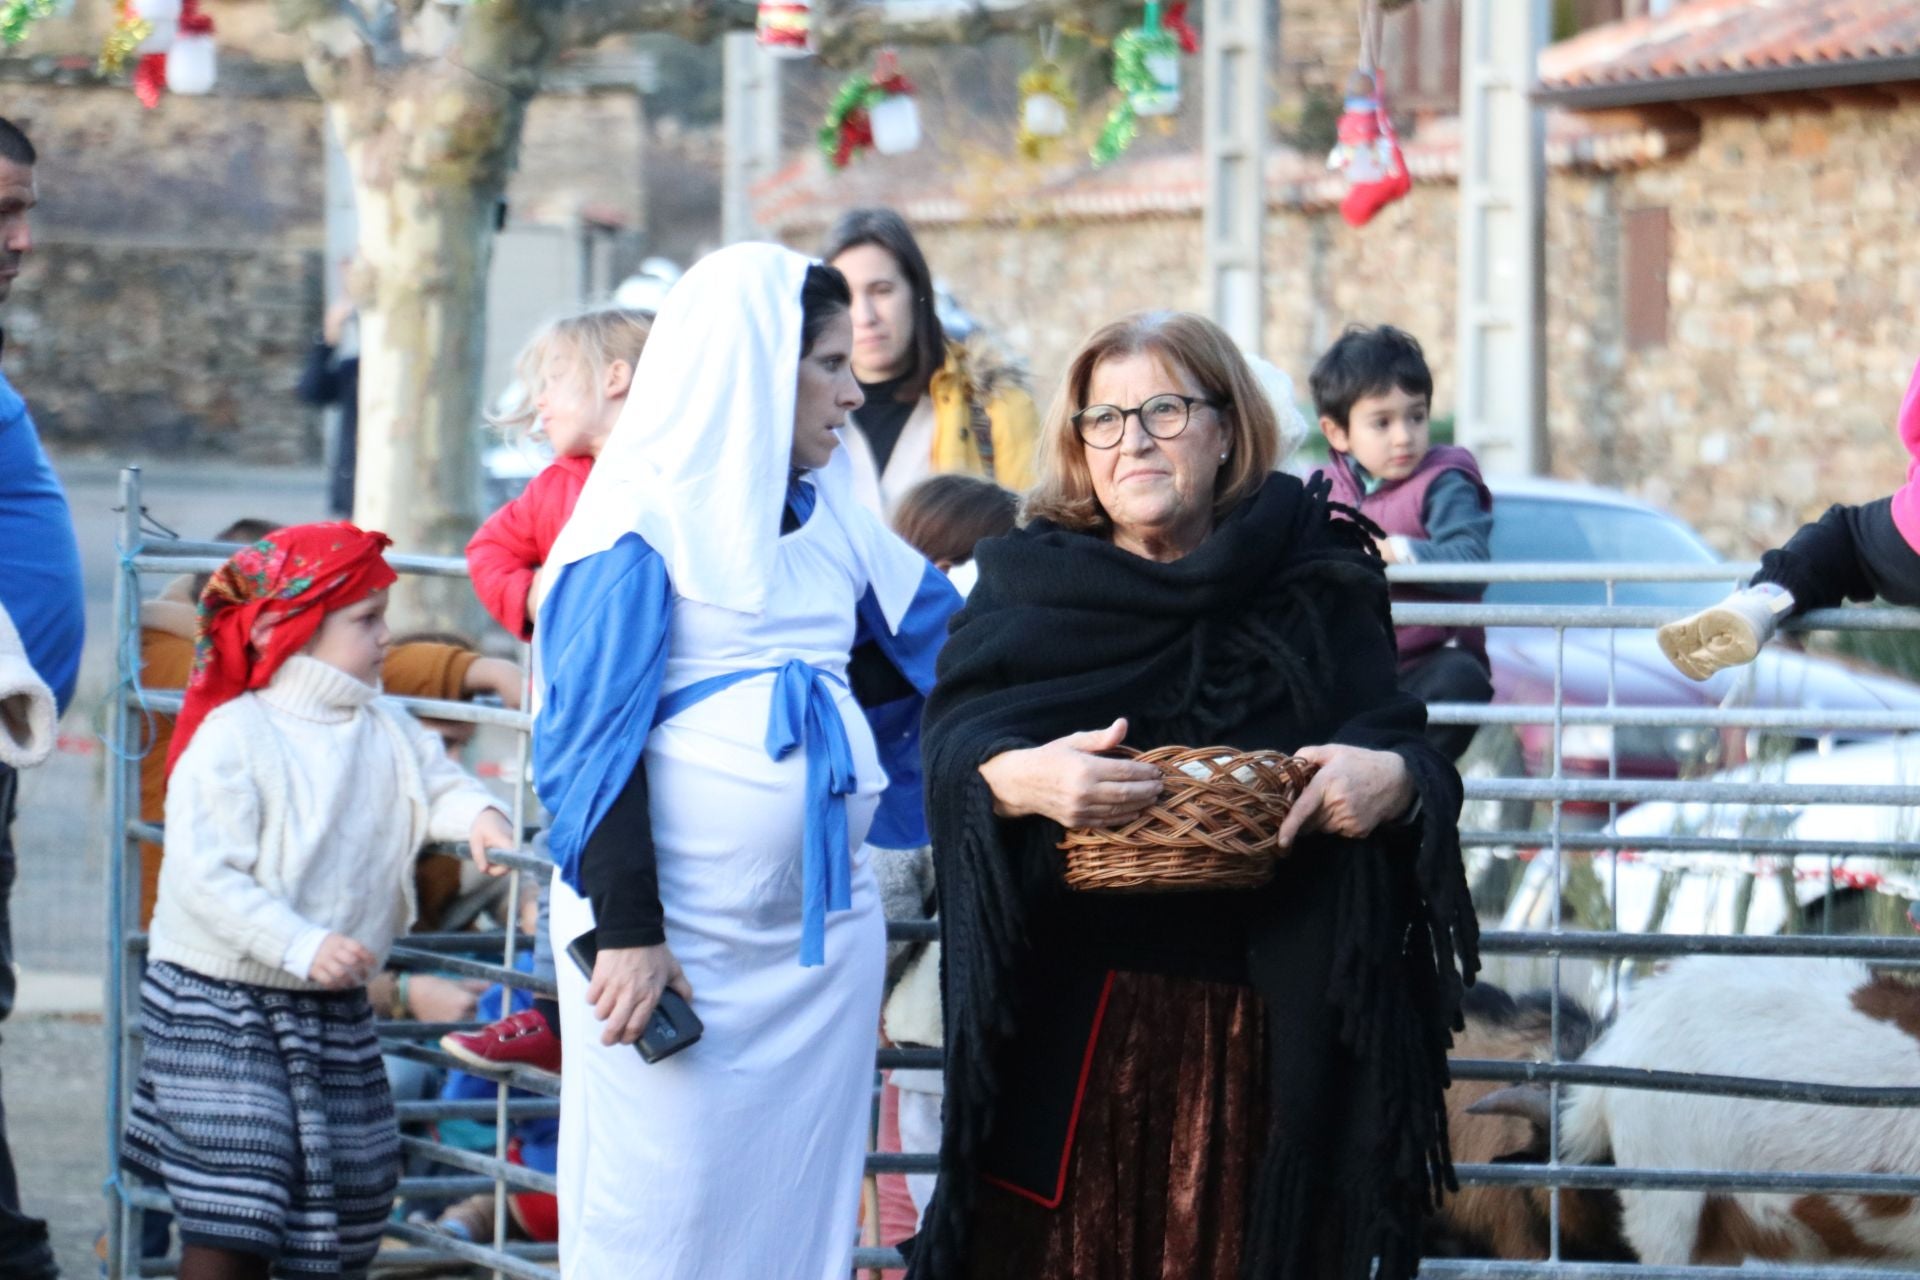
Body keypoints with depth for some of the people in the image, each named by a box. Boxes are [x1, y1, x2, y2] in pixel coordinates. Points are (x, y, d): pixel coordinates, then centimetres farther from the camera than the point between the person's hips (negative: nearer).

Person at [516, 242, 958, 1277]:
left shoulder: (832, 516, 12)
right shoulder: (644, 522, -8)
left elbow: (945, 642, 23)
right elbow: (593, 733, -12)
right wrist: (626, 929, -17)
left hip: (824, 921, 7)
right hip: (687, 942, -7)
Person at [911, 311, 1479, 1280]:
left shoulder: (1318, 588, 7)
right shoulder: (1026, 584, 7)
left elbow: (1408, 751, 4)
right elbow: (955, 747, -4)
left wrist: (1392, 782, -20)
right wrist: (1022, 780, -27)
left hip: (1267, 1017, 0)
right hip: (1070, 1018, 0)